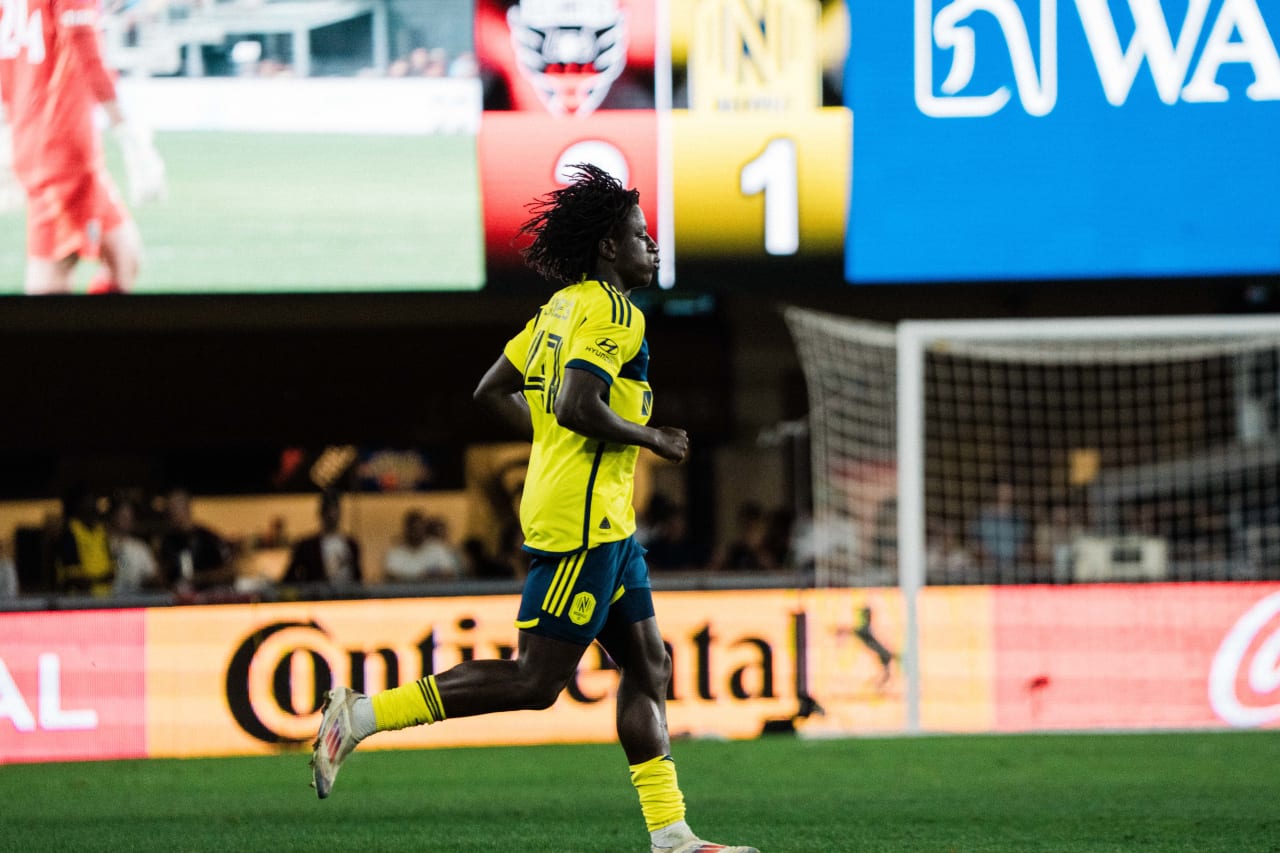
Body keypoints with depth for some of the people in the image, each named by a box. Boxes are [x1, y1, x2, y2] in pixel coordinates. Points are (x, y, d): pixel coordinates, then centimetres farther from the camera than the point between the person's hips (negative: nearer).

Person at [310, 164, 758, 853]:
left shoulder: (564, 305, 15)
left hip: (604, 520, 11)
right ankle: (362, 715, -9)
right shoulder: (612, 312, -12)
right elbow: (576, 407, -25)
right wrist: (653, 440, -11)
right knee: (535, 682, -9)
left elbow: (493, 391, 19)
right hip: (585, 518, -11)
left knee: (648, 667, 9)